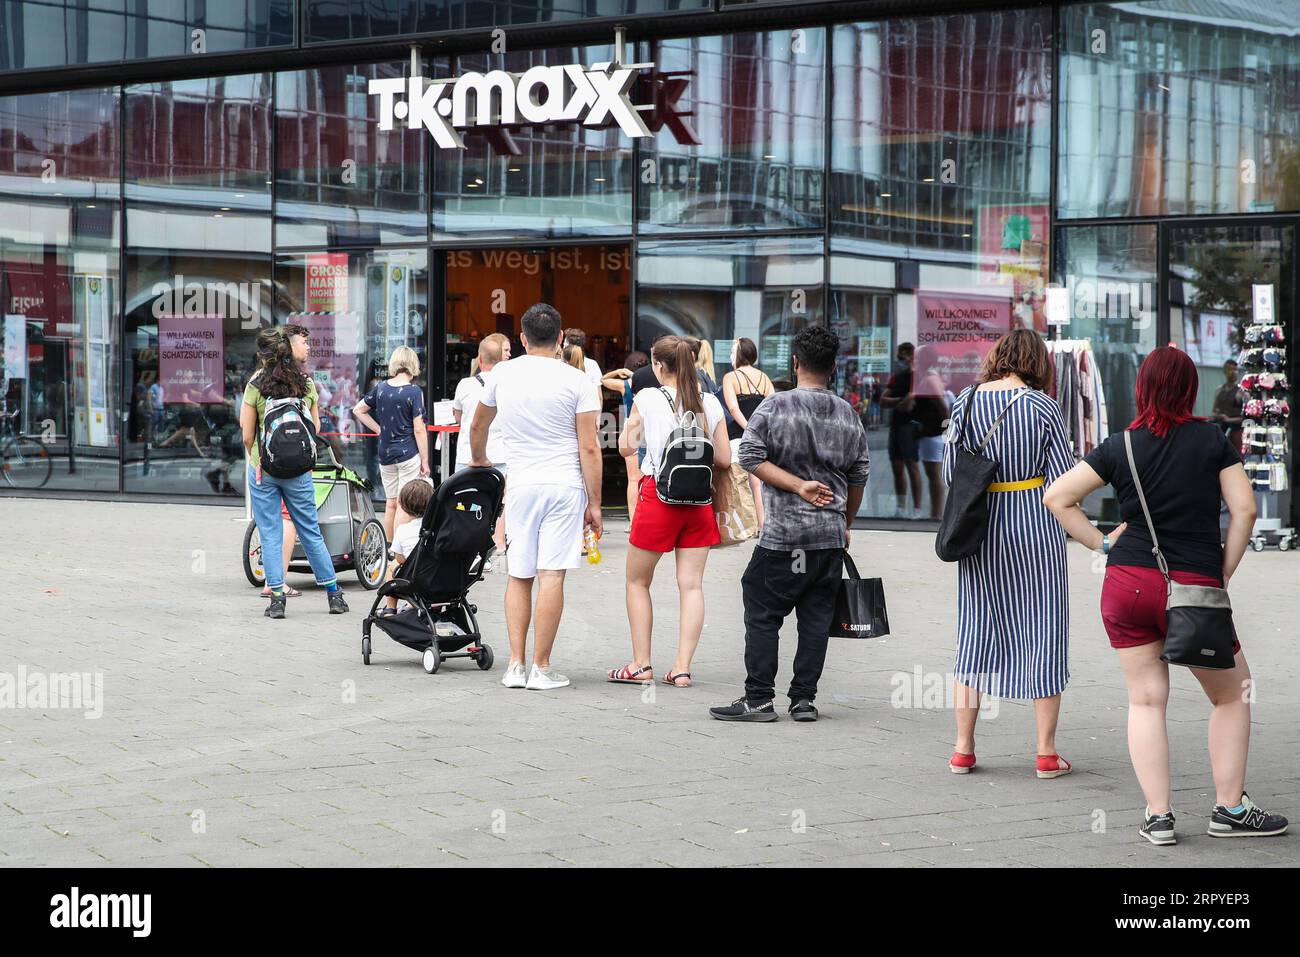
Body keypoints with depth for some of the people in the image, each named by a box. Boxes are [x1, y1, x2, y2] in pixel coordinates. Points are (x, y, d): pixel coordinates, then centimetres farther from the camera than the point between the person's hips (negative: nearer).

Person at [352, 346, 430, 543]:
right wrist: (425, 461, -7)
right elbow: (419, 429, -12)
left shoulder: (380, 388, 3)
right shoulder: (414, 391, -12)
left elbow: (358, 410, 15)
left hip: (386, 454, 5)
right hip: (409, 453, -5)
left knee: (391, 503, 14)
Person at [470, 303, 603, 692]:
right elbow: (589, 448, -7)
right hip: (564, 486, -3)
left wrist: (478, 460, 42)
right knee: (551, 576, -3)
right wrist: (594, 503, -1)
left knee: (519, 576, 11)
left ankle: (515, 665, 8)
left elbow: (478, 427, 22)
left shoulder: (502, 375, 5)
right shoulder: (575, 381, -5)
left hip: (520, 486, 3)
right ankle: (541, 669, -2)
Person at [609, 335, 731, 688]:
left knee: (638, 582, 12)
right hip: (698, 500, 3)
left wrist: (632, 426, 15)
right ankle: (682, 668, 1)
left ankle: (641, 665, 11)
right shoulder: (710, 403, 1)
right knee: (691, 585, 4)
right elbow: (724, 460, 3)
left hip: (658, 496, -3)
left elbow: (626, 448, -3)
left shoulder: (647, 399, -8)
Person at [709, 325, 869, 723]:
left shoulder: (775, 406, -6)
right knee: (816, 618, 8)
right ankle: (804, 698, 9)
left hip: (784, 534, -4)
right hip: (831, 535, 4)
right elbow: (858, 476, 15)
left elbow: (750, 457, -10)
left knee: (763, 615, 2)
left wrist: (797, 485, -6)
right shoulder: (849, 415, 8)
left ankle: (758, 699, 1)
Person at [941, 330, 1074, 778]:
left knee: (975, 634, 11)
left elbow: (949, 472, 6)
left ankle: (963, 749, 11)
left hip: (980, 531, 3)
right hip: (1034, 527, -3)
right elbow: (1064, 480, -9)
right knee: (1043, 632, 4)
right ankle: (1047, 752, 5)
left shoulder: (966, 401, 1)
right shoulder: (1042, 407, -9)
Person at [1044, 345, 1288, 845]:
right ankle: (1229, 810, 13)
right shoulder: (1212, 439, -1)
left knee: (1146, 700, 9)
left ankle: (1158, 815, 5)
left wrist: (1103, 544, 8)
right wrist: (1223, 575, 3)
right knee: (1231, 695, 14)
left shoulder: (1119, 447, 3)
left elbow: (1057, 496, 3)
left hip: (1127, 582, 2)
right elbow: (1244, 509, -4)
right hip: (1194, 585, -2)